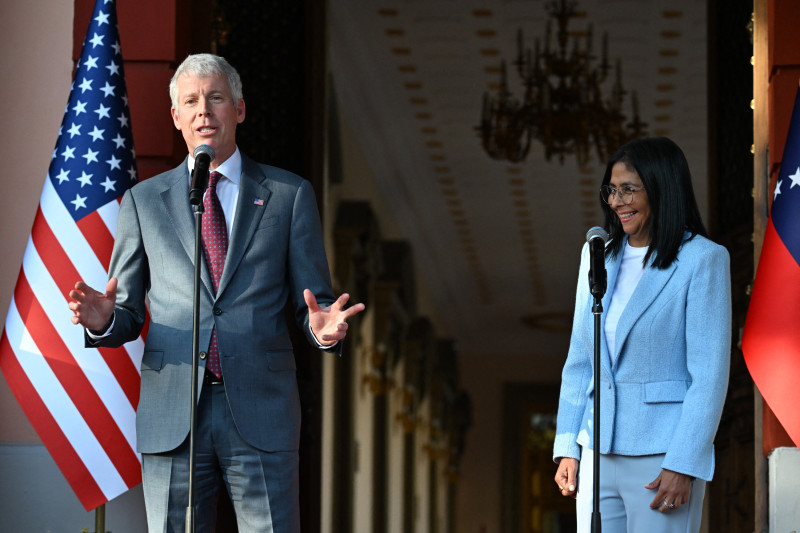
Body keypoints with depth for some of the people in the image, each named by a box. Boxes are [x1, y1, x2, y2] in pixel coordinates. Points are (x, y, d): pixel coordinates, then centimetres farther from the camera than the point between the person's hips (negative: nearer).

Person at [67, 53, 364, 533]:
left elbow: (314, 302, 8)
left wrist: (325, 327, -16)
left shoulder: (290, 195, 10)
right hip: (171, 417, 1)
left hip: (262, 412, -1)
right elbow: (128, 314, 13)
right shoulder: (144, 201, 13)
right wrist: (104, 321, -11)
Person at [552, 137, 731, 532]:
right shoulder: (598, 255, 12)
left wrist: (683, 466, -15)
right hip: (599, 453, 6)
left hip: (662, 454, -6)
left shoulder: (703, 259, -6)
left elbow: (710, 373, -10)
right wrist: (567, 448, 9)